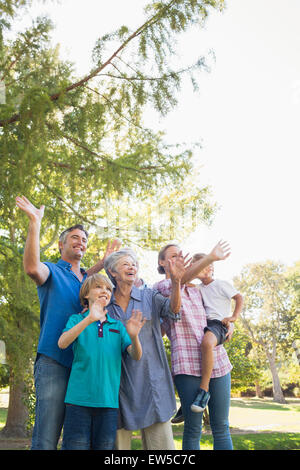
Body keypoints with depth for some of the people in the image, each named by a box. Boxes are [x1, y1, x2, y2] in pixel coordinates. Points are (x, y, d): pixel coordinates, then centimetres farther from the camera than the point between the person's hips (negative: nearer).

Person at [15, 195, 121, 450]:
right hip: (54, 361, -5)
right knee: (46, 439, -9)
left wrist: (103, 262, 11)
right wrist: (35, 222, -18)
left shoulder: (89, 278, 24)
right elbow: (32, 268, -16)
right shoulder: (52, 271, 5)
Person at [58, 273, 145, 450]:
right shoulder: (77, 319, 7)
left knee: (104, 445, 6)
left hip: (109, 401, 3)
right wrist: (89, 319, -27)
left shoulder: (118, 326, 13)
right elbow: (62, 343, -13)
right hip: (79, 399, -2)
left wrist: (134, 336, -21)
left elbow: (136, 356, 2)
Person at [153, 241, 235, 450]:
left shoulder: (196, 290, 22)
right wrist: (210, 258, -31)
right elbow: (181, 280, -17)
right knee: (193, 428, -4)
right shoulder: (160, 287, 4)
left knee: (221, 426, 4)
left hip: (217, 359, 5)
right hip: (187, 363, -5)